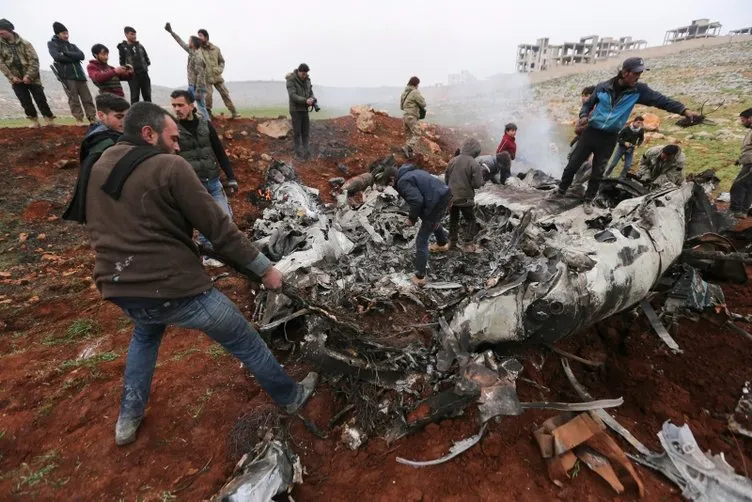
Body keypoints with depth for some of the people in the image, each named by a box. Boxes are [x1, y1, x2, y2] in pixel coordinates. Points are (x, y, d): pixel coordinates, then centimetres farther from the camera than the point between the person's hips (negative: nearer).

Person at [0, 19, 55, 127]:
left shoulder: (24, 43, -3)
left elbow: (34, 60, -8)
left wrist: (29, 76, -17)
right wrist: (11, 77, -9)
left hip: (31, 78, -3)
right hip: (16, 80, 3)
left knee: (40, 99, -3)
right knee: (25, 102, 0)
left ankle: (50, 120, 6)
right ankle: (34, 120, 10)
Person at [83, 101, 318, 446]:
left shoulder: (99, 168, 10)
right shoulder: (170, 167, -13)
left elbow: (99, 227, 21)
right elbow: (219, 229, -16)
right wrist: (264, 268, -8)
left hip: (118, 288, 8)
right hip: (174, 287, -7)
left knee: (145, 333, 39)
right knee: (244, 342, 11)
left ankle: (128, 419, 44)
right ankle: (291, 397, 30)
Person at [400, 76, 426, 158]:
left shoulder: (404, 92, 14)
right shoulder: (415, 92, -11)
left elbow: (401, 106, 20)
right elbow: (423, 104, -10)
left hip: (404, 116, 8)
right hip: (411, 117, -8)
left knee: (408, 135, 13)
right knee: (416, 134, -8)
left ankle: (409, 153, 15)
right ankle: (408, 148, -27)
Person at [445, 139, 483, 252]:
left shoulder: (453, 161, -1)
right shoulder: (474, 164, -15)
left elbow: (446, 179, 6)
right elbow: (477, 184, -16)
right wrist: (481, 180, 5)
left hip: (451, 197, 4)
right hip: (466, 198, -4)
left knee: (453, 220, 18)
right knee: (470, 220, 12)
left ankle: (452, 242, 26)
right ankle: (468, 244, 13)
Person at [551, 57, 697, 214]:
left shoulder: (638, 90, -1)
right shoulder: (603, 87, -4)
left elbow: (660, 100, -1)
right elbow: (588, 104, 8)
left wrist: (684, 110, -9)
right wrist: (583, 116, -12)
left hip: (609, 138, 1)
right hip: (591, 132, -1)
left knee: (598, 173, 7)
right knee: (573, 165, 2)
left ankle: (588, 200, 21)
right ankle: (561, 190, 22)